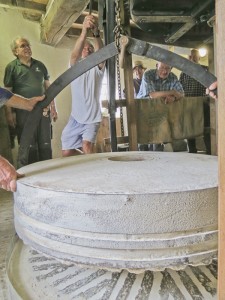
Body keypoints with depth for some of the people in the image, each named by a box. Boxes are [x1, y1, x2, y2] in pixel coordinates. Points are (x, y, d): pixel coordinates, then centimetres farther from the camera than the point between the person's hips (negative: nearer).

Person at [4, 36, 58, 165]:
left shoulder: (40, 65, 14)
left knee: (45, 145, 6)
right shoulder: (12, 67, 3)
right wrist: (9, 113, -7)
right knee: (29, 146, 2)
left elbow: (48, 87, 16)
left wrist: (53, 107, 9)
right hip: (24, 112, -3)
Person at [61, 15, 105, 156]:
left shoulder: (97, 68, -1)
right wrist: (84, 31, -40)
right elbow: (74, 55, -22)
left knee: (87, 147, -24)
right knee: (66, 152, 7)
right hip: (75, 118, 3)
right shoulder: (75, 66, 1)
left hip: (93, 117, -3)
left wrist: (96, 32, -43)